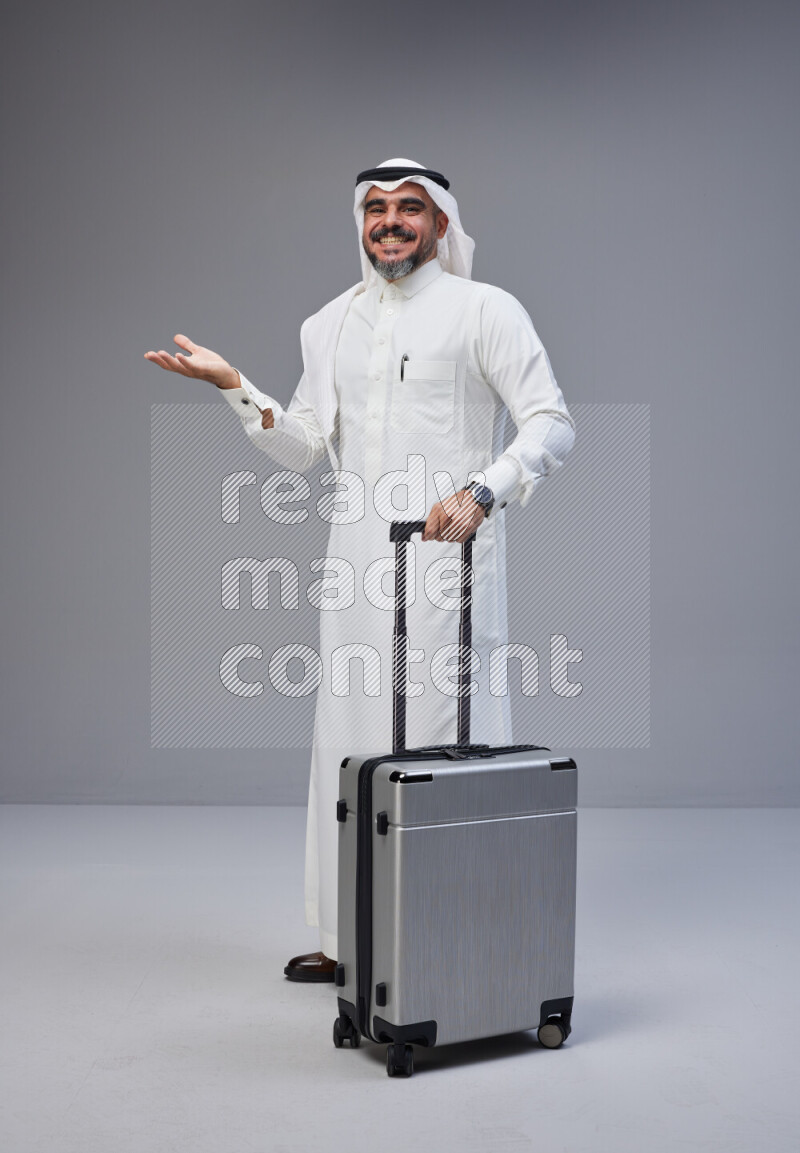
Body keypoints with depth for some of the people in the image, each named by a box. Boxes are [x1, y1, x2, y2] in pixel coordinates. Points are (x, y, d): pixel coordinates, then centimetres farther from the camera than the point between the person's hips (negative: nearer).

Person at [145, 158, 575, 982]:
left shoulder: (484, 310, 0)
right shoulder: (329, 325, 17)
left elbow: (551, 423, -7)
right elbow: (304, 448, 16)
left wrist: (479, 492, -22)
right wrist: (234, 386, 3)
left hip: (448, 556, -5)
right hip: (357, 565, 6)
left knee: (450, 740, -5)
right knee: (350, 745, 9)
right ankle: (351, 938, 21)